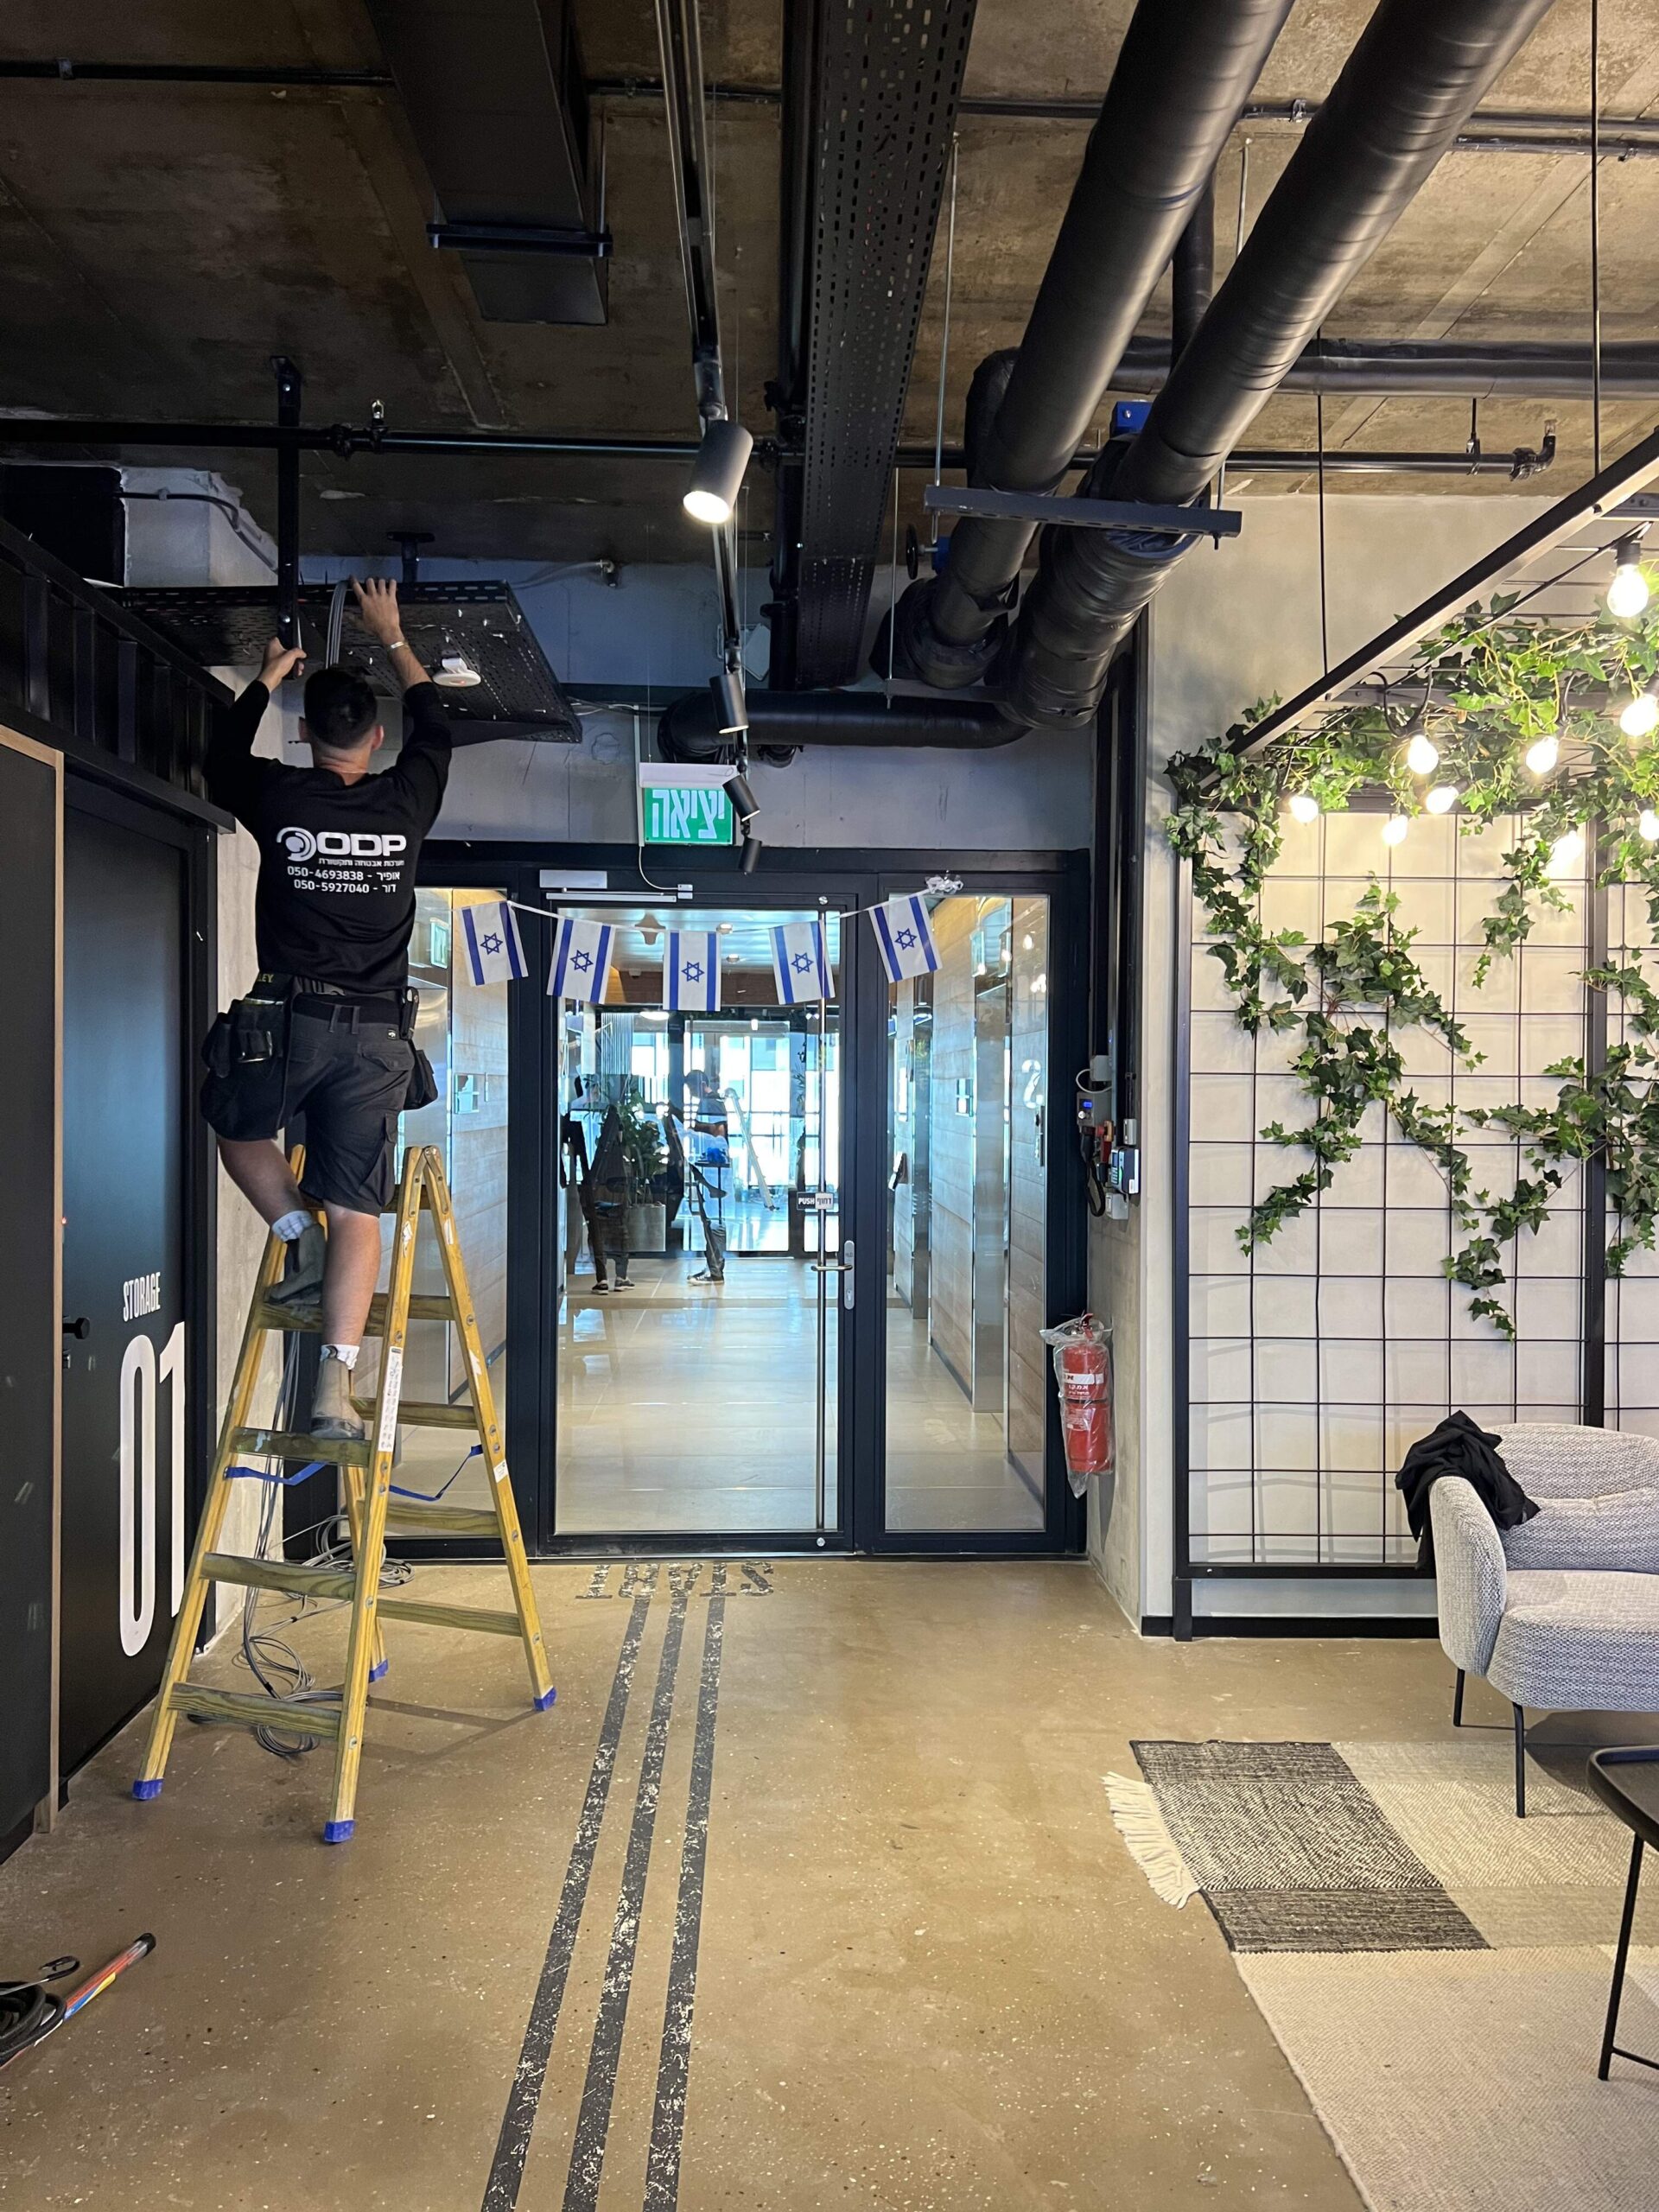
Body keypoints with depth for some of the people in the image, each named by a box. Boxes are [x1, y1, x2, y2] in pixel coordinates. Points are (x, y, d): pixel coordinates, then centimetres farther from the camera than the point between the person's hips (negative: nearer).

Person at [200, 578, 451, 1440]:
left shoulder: (278, 798, 0)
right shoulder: (405, 802, 3)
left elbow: (221, 756, 24)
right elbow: (433, 727, 25)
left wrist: (268, 677, 36)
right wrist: (392, 636, 36)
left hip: (287, 1020, -1)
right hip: (377, 1032, 1)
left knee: (239, 1130, 30)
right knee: (356, 1213, 1)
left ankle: (297, 1233, 8)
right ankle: (335, 1386, -6)